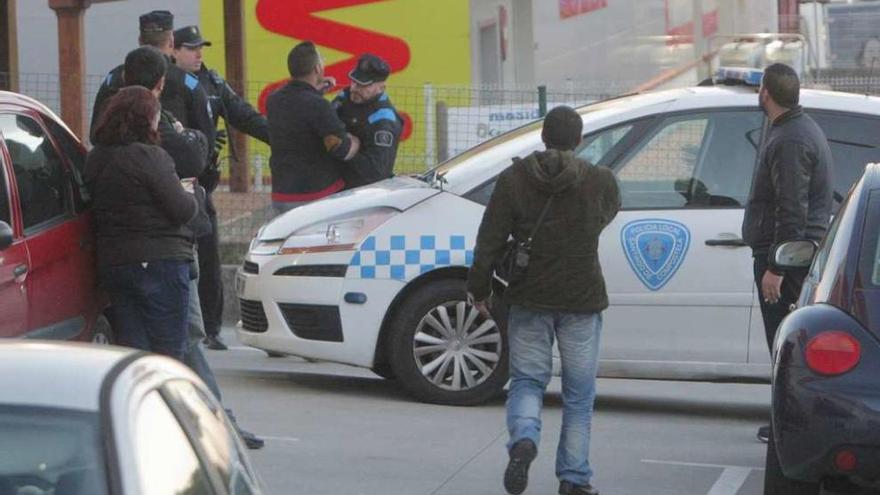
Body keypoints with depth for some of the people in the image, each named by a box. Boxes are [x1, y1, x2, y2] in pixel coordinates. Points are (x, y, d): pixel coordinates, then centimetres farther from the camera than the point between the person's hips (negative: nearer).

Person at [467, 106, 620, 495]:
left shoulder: (514, 179, -6)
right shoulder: (599, 181, -6)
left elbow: (490, 241, -6)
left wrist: (479, 289, 7)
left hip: (530, 300, 0)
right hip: (582, 301, 0)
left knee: (527, 380, 12)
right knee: (579, 395, 11)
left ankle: (523, 439, -17)